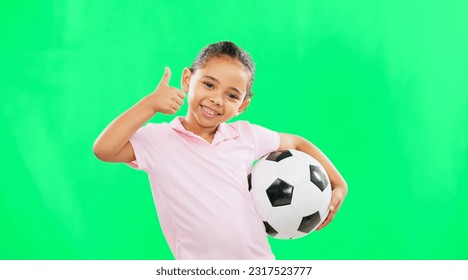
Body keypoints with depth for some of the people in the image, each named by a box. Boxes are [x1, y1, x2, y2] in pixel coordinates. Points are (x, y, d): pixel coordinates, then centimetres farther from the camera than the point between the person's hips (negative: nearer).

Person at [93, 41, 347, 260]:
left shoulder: (246, 135, 5)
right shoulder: (158, 139, -5)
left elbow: (298, 144, 21)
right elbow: (104, 149, -20)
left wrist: (338, 185, 14)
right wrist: (150, 104, -20)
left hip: (262, 264, 3)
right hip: (202, 272, -3)